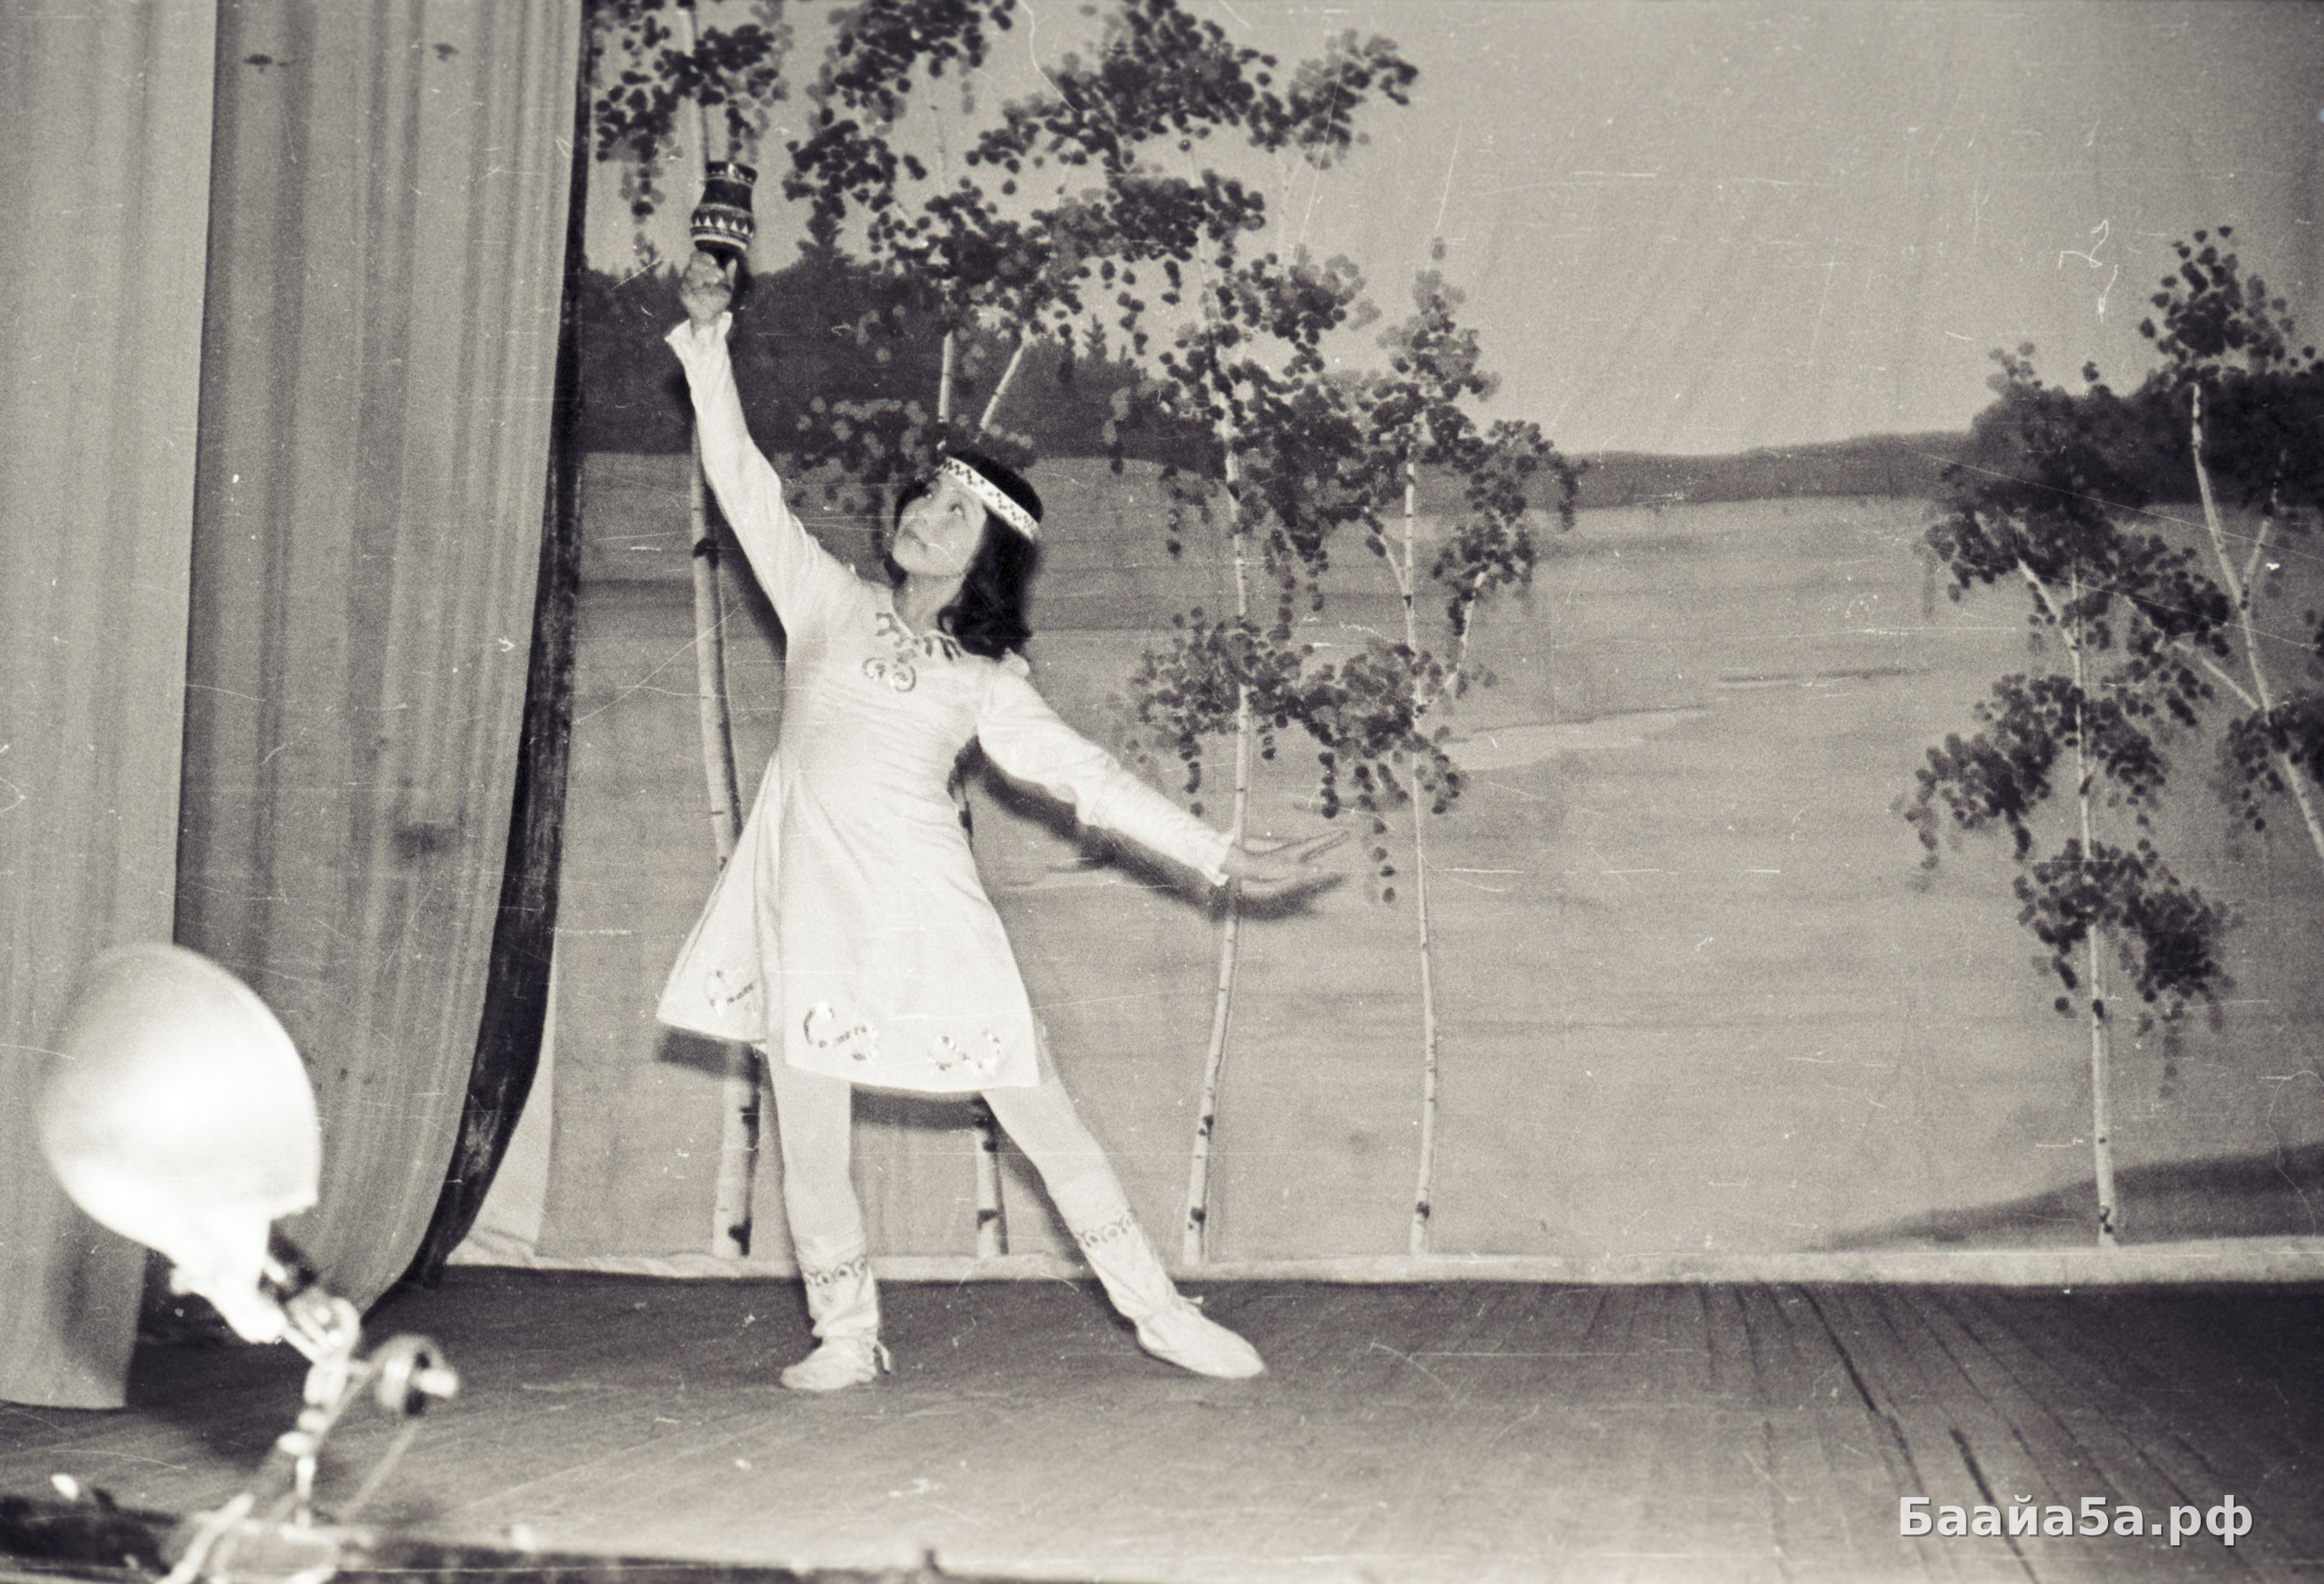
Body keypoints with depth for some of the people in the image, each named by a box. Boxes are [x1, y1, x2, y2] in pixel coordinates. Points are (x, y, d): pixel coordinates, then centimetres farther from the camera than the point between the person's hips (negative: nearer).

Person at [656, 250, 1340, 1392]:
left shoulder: (986, 683, 7)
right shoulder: (826, 603, 8)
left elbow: (1088, 778, 5)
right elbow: (744, 484, 6)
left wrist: (1222, 858, 0)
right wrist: (707, 344, -1)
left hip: (921, 904, 0)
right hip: (809, 901, 0)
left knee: (1039, 1112, 1)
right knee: (808, 1142, -1)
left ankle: (1158, 1311, 11)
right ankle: (846, 1335, 18)